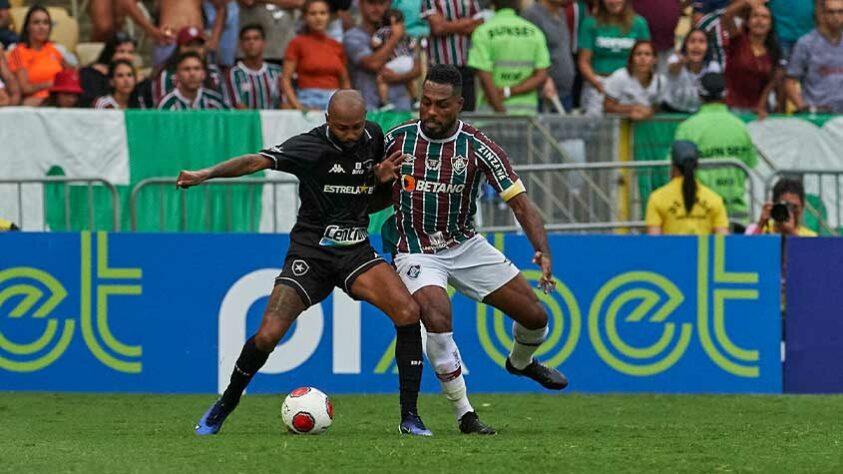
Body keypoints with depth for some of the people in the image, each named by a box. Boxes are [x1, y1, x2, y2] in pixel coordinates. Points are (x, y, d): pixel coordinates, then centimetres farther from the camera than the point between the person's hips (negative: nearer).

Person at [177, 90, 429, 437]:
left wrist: (383, 176, -1)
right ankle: (223, 407, 12)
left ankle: (409, 417, -11)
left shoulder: (373, 136, 3)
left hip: (356, 251, 4)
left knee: (408, 312, -19)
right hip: (310, 252, -4)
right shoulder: (311, 146, -14)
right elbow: (259, 161, -27)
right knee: (267, 336, -14)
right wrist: (208, 174, -41)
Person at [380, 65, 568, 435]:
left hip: (467, 247, 2)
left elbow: (519, 202, -16)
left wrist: (543, 252, -31)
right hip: (417, 252, -2)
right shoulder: (397, 139, -10)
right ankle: (464, 414, -16)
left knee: (535, 316, 2)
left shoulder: (477, 147, -14)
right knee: (437, 317, -30)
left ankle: (521, 362, 39)